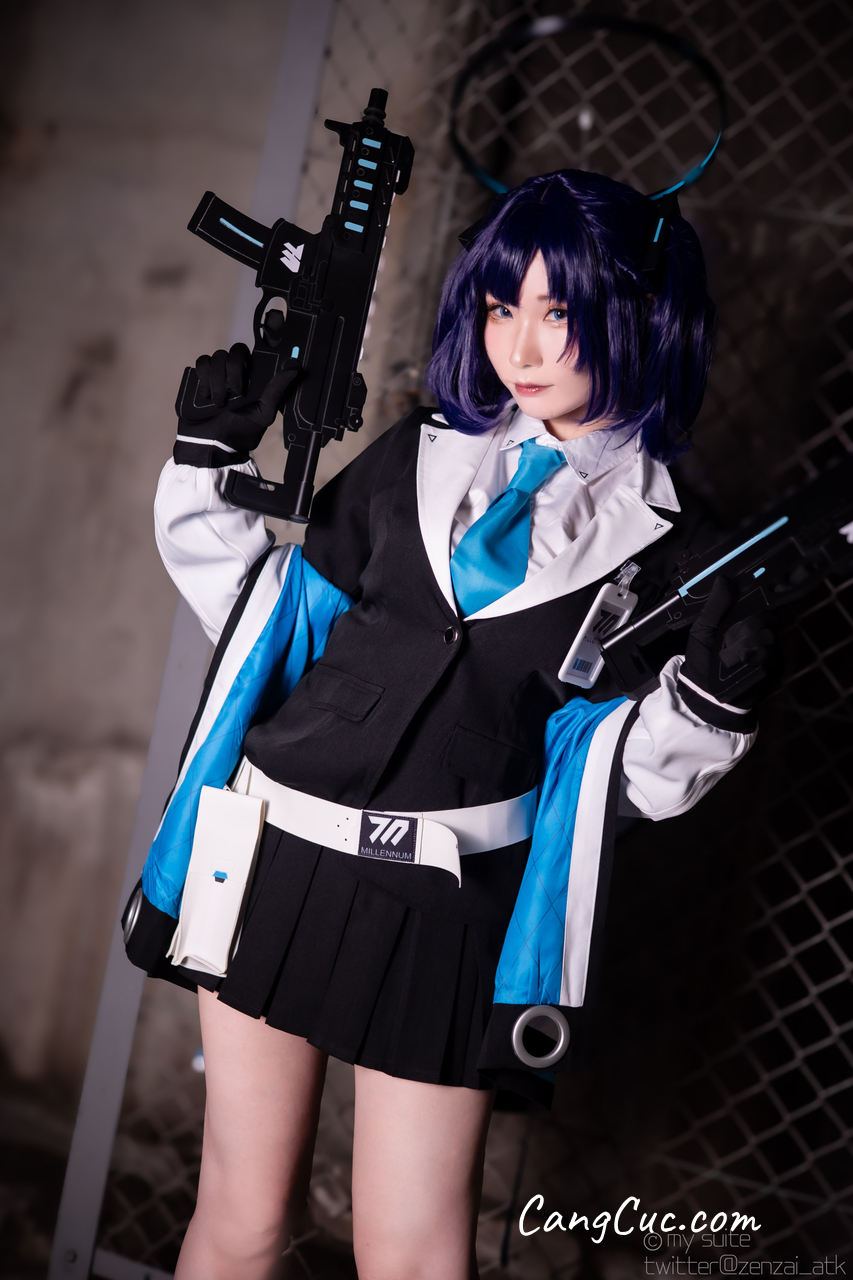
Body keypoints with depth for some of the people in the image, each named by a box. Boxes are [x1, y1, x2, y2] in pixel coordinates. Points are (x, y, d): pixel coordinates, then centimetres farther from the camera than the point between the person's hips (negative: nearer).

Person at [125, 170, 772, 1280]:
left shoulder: (664, 536, 0)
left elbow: (623, 770, 1)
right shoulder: (422, 455, 6)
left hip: (444, 904, -2)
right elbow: (284, 619, 12)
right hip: (276, 855, 2)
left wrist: (703, 693, -17)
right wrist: (215, 461, 5)